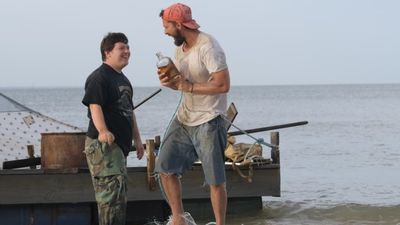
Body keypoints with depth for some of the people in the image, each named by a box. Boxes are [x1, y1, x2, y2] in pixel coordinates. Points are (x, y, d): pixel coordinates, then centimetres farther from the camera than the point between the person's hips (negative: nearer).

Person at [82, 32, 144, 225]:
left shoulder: (123, 79, 19)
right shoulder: (99, 77, -12)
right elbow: (95, 106, -24)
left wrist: (136, 138, 25)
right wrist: (103, 131, -39)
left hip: (121, 143, 10)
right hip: (103, 144, -10)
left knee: (118, 193, 16)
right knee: (112, 191, -15)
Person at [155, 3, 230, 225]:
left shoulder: (208, 47, -19)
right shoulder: (180, 47, 8)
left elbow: (223, 85, -25)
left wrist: (188, 87, -23)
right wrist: (168, 80, -4)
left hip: (208, 121, -8)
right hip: (184, 118, 8)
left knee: (215, 179, -3)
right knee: (165, 167, 7)